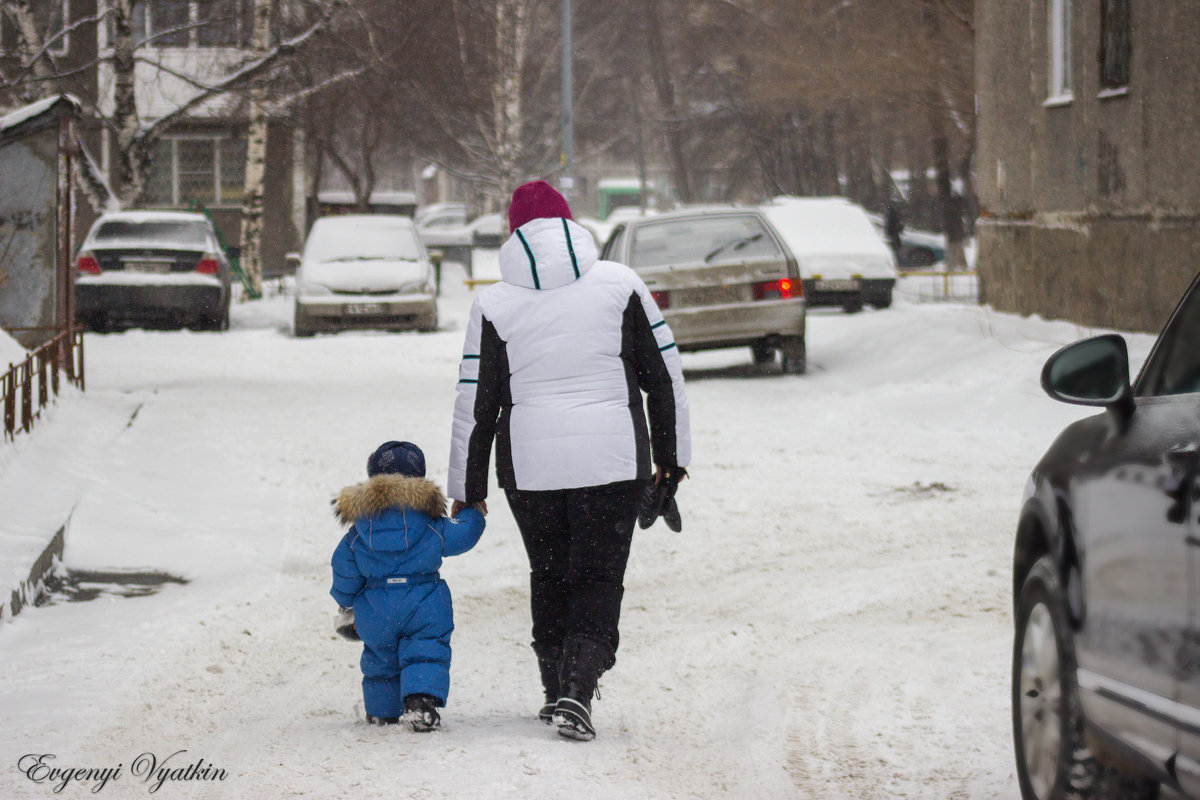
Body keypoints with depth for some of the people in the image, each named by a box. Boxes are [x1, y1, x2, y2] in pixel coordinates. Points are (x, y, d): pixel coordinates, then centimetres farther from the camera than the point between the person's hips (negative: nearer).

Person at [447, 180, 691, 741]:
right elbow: (666, 374, 6)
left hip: (530, 464, 1)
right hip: (614, 460, -1)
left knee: (549, 576, 18)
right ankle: (576, 690, -16)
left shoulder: (494, 304, 1)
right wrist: (671, 457, 15)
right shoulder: (620, 284, 2)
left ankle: (557, 690, 21)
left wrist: (466, 489, 9)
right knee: (599, 579, 2)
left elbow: (475, 405, 2)